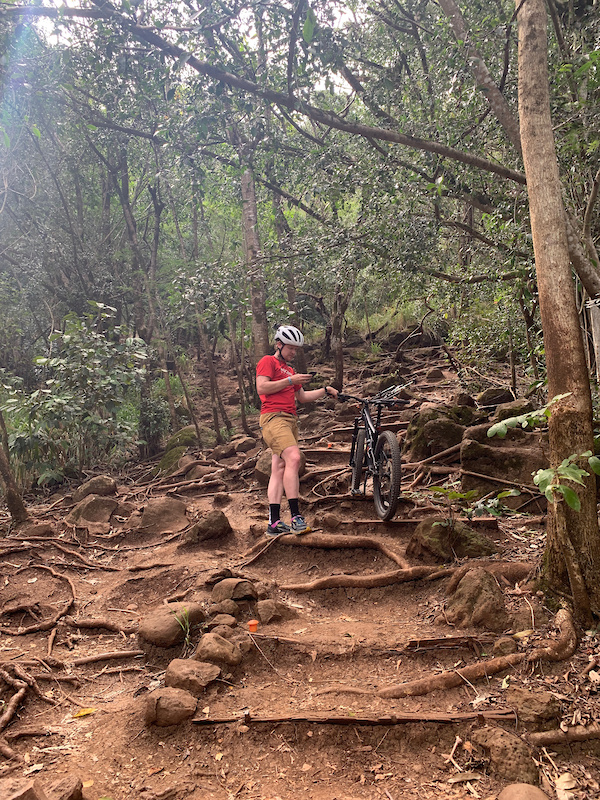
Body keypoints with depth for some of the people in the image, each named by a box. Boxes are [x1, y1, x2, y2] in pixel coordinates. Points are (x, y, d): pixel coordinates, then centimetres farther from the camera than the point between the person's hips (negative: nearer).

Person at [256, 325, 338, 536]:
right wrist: (291, 380, -11)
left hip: (290, 420, 9)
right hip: (273, 417, -9)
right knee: (293, 457, -25)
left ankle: (274, 523, 2)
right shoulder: (268, 361, 3)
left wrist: (325, 390, 17)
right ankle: (296, 517, -29)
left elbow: (302, 397, 30)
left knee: (279, 469, 3)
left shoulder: (289, 370, 29)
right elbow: (261, 387, -11)